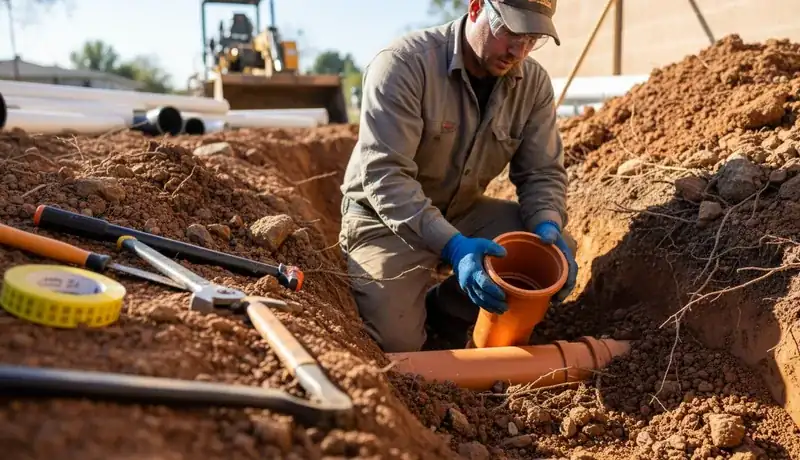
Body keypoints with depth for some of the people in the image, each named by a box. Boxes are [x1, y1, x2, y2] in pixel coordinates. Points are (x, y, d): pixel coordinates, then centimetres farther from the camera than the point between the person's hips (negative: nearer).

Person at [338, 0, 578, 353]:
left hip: (464, 211, 5)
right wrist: (452, 245, -41)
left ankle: (443, 309, 5)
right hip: (387, 217, -5)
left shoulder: (534, 82, -7)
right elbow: (383, 175, -30)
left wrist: (547, 226, -25)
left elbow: (542, 172, -3)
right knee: (396, 341, -19)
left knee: (557, 251, -13)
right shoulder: (402, 64, -24)